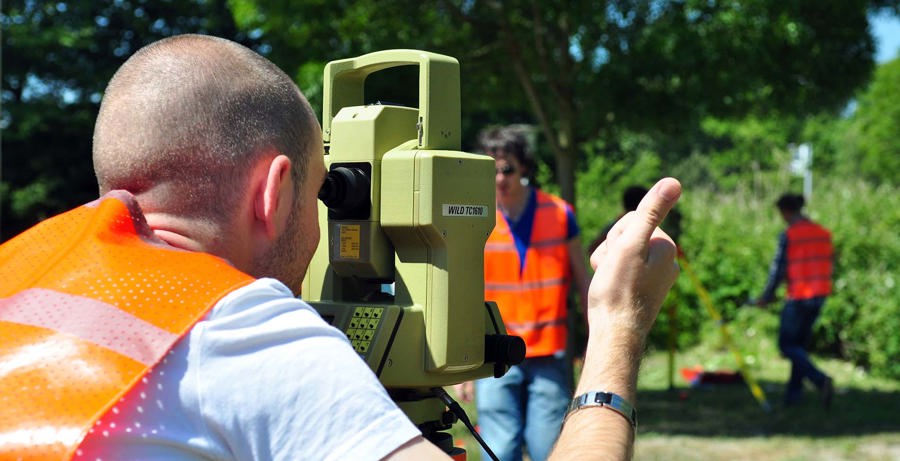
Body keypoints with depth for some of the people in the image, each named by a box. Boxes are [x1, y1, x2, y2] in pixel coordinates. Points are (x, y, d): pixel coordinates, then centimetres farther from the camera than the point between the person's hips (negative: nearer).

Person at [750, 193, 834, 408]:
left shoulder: (788, 236, -13)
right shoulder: (823, 233, 6)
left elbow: (778, 269, -10)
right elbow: (828, 264, 11)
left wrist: (767, 296, 3)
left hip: (798, 297, -7)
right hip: (819, 294, 7)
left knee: (787, 345, 4)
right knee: (800, 343, 18)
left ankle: (821, 380, -16)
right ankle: (794, 392, 18)